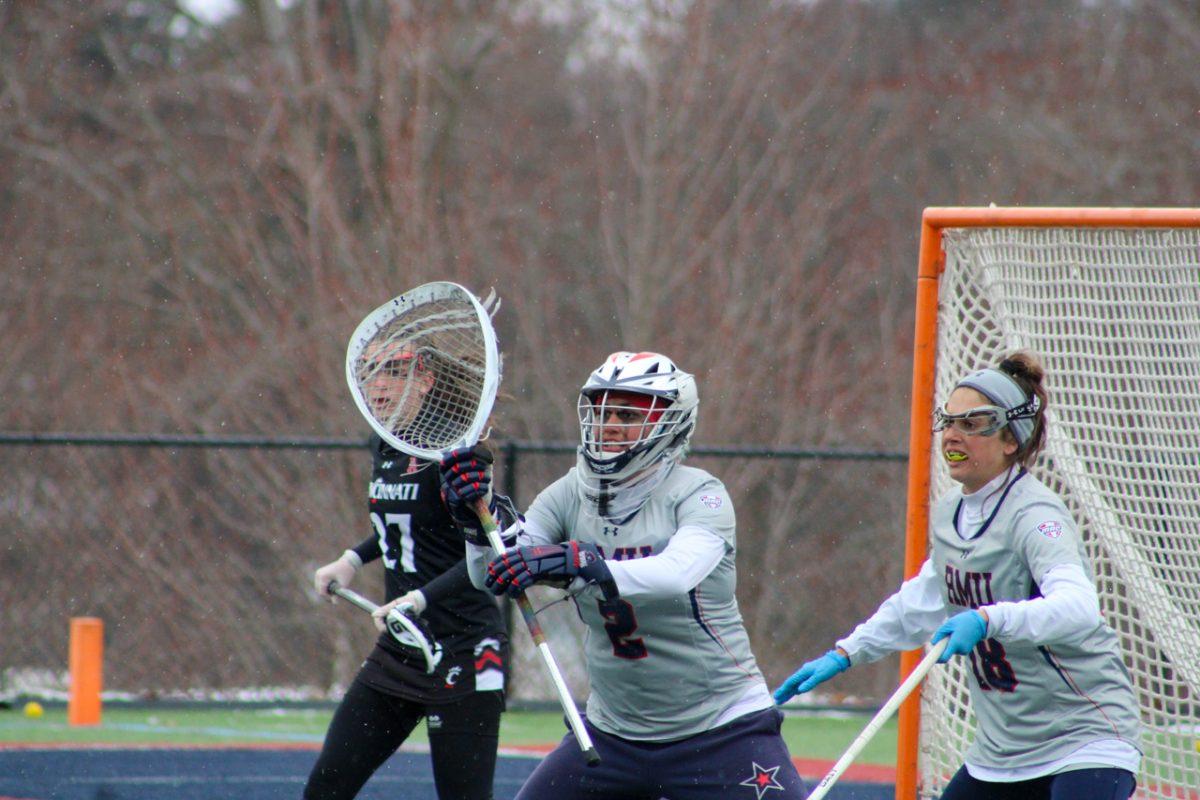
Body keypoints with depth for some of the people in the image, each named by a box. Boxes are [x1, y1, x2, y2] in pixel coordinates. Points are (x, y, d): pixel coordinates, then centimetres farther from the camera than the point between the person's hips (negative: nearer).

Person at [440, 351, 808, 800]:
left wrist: (578, 565, -48)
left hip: (721, 731, -5)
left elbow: (676, 573, -35)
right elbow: (491, 578, -10)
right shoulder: (570, 495, -1)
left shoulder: (698, 494, -14)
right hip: (613, 728, 5)